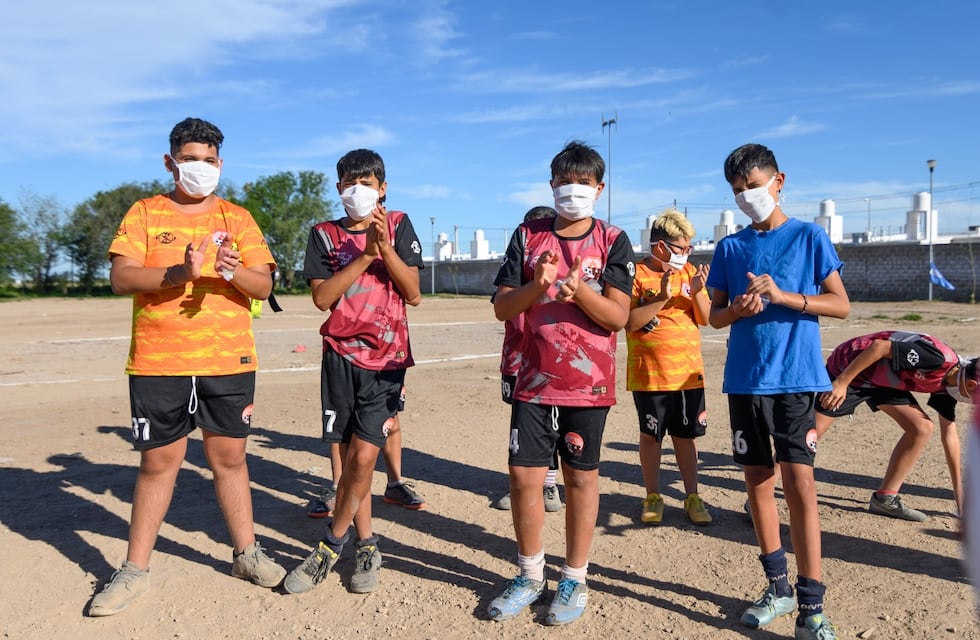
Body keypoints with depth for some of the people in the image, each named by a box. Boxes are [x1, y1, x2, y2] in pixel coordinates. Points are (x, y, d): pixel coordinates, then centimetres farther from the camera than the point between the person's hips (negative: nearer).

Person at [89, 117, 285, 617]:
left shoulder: (238, 218, 10)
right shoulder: (144, 213, 7)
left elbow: (263, 286, 3)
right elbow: (120, 277, -5)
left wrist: (235, 272, -20)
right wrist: (178, 272, -21)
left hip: (228, 361, 1)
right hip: (158, 363, -1)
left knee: (229, 456, 8)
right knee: (158, 461, 5)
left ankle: (246, 553, 21)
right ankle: (135, 570, 19)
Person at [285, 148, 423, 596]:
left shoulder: (398, 226, 5)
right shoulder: (324, 235, 8)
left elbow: (413, 295, -2)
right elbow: (321, 297, -5)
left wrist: (385, 247, -13)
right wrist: (365, 255, -12)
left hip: (387, 357, -2)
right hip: (341, 356, 2)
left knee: (363, 456, -9)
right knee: (349, 457, 6)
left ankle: (331, 546, 10)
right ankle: (366, 546, 22)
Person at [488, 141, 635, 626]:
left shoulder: (612, 241, 0)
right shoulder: (527, 236, 6)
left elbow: (618, 316, -8)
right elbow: (502, 307, 1)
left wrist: (579, 290, -24)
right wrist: (536, 286, -18)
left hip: (588, 383, -1)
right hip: (534, 381, 2)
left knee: (581, 477, 8)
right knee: (523, 476, 2)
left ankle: (574, 581, 24)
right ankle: (529, 576, 24)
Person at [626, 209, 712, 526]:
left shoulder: (689, 272, 9)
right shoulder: (637, 274, -5)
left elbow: (706, 318, 6)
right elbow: (627, 322, -13)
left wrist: (697, 291, -11)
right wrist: (661, 299, -21)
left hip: (688, 372, 4)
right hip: (649, 374, -3)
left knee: (685, 435, 11)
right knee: (650, 436, 8)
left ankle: (692, 497, 23)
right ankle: (653, 497, 22)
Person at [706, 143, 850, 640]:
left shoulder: (809, 237, 2)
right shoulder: (730, 247, 9)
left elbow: (840, 304, -1)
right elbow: (714, 316, 12)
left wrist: (782, 295, -14)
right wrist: (737, 309, -10)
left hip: (795, 379, -3)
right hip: (744, 380, 4)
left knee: (799, 482, -8)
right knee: (757, 480, 9)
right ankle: (777, 588, 24)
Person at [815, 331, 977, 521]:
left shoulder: (948, 383, -1)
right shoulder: (938, 358, -29)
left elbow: (950, 435, 9)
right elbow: (879, 346, -29)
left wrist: (959, 492, 13)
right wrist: (841, 382, -28)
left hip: (882, 379, 8)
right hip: (849, 366, -8)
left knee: (923, 428, -4)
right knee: (811, 431, -9)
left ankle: (884, 498, 3)